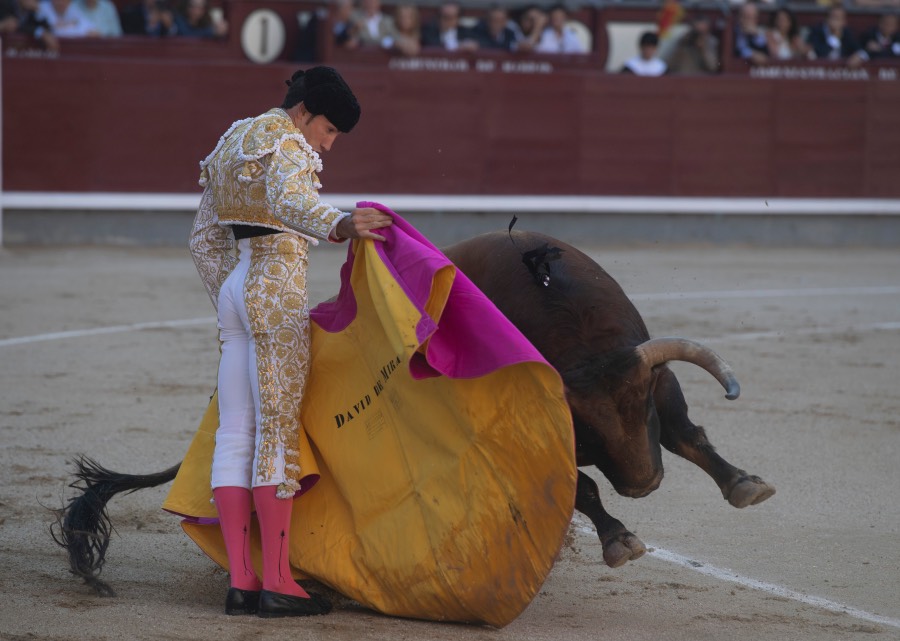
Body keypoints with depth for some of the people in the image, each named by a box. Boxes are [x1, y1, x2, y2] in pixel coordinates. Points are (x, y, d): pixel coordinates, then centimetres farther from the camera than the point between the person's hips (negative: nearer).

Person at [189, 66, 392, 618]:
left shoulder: (233, 141, 18)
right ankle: (278, 583, -7)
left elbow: (206, 238, 22)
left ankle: (241, 581, 3)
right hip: (279, 291, -9)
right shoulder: (287, 145, -11)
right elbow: (291, 202, -35)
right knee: (279, 429, -7)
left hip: (235, 287, 9)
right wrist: (340, 225, -52)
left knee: (236, 434, 5)